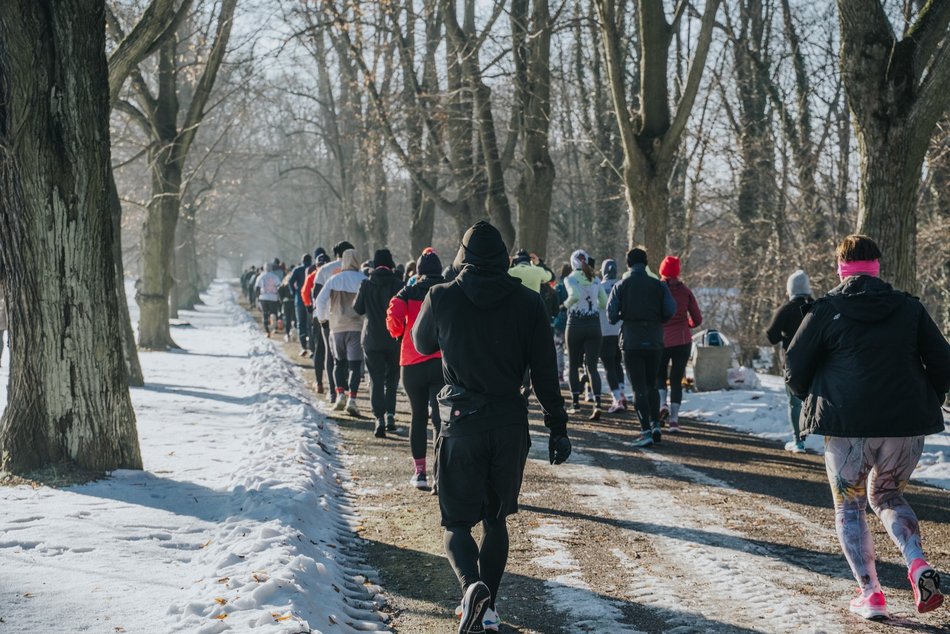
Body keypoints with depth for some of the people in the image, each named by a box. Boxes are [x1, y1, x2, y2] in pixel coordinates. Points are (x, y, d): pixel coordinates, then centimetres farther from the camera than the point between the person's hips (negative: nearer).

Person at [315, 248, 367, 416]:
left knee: (339, 362, 17)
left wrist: (322, 317, 11)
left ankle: (340, 395, 5)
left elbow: (321, 299, -3)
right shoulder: (363, 280, -4)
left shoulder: (334, 280, 2)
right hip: (357, 327, -2)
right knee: (355, 364, 0)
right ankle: (351, 399, -9)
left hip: (337, 327, 2)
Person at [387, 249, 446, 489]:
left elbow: (394, 320, -10)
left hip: (413, 364, 1)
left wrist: (400, 333, 11)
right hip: (443, 361, -1)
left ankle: (419, 471, 15)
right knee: (440, 418, -3)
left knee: (418, 416, 14)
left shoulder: (408, 293, 3)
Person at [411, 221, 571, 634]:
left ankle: (471, 584, -23)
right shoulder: (527, 302, -3)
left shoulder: (442, 298, -5)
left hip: (461, 421, -2)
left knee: (458, 521, 5)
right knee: (496, 519, 17)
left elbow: (421, 345, 14)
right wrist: (558, 427, 2)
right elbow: (544, 372, -3)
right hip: (511, 423, 2)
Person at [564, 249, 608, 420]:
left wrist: (567, 304, -6)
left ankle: (575, 401, 9)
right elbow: (604, 304, 6)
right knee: (592, 366, 0)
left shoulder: (570, 279, -5)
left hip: (575, 324, -3)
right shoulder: (595, 280, 7)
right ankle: (597, 403, -16)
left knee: (573, 364, 13)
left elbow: (575, 295, -25)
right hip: (594, 324, 3)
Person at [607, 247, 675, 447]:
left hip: (631, 342, -2)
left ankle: (646, 431, -9)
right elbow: (670, 311, -6)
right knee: (652, 385, 17)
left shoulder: (621, 286, -2)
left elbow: (611, 315, -7)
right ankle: (655, 424, 6)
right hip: (654, 342, 2)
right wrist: (657, 321, 13)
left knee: (639, 387, -2)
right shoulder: (659, 285, 2)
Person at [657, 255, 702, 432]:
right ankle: (674, 419, 0)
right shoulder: (685, 291, 1)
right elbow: (697, 320, 4)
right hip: (682, 341, 1)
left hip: (660, 340, -1)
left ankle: (662, 405, -8)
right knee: (676, 379, 7)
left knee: (660, 376, 17)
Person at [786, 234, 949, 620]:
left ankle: (870, 593, 3)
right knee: (887, 495, 22)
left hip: (846, 427, -3)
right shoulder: (909, 308, 6)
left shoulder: (826, 311, -1)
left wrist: (813, 400, 20)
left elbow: (794, 368, 2)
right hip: (907, 427, 3)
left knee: (850, 506, 13)